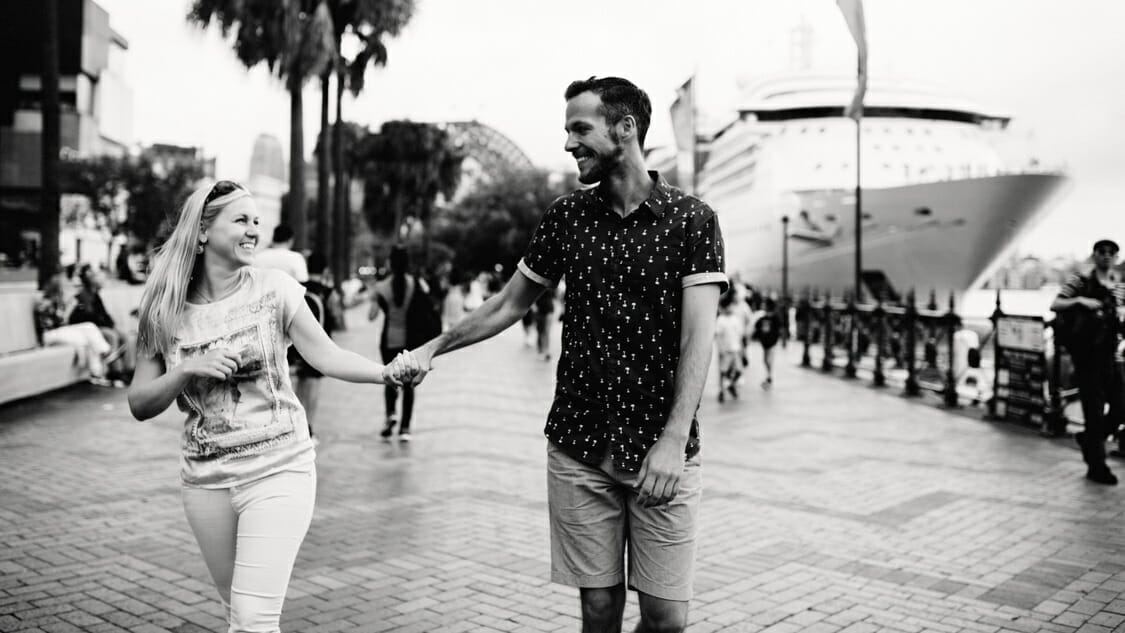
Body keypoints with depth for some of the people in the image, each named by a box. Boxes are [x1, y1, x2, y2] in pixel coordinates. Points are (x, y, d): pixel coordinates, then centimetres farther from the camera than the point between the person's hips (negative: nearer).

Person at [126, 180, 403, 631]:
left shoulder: (273, 288, -6)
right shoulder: (166, 311, 0)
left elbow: (326, 356, -11)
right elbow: (140, 405, 2)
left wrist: (386, 372, -27)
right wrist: (187, 369, -15)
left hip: (278, 471, -3)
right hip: (205, 480, 3)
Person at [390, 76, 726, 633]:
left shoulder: (690, 219, -4)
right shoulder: (566, 217, 6)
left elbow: (698, 336, -11)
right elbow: (509, 304, 15)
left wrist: (674, 440, -21)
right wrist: (432, 348, 8)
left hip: (663, 454, -2)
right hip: (578, 449, 2)